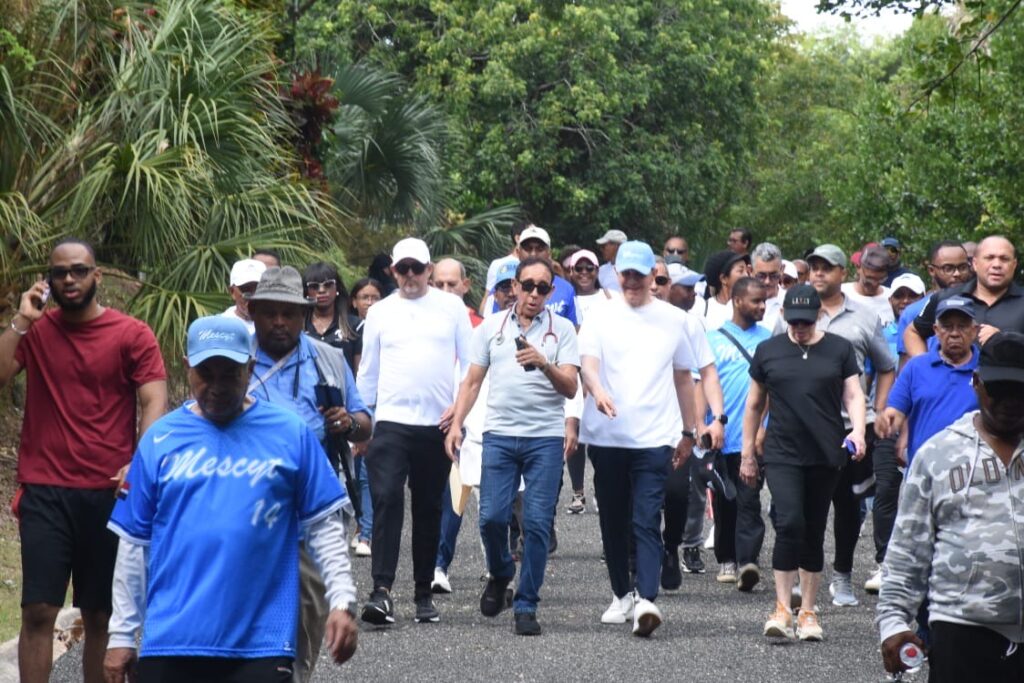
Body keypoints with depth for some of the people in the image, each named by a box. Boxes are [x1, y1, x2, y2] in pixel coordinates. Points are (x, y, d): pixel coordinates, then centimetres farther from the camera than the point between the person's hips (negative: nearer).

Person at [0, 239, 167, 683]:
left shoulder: (132, 334, 1)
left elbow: (155, 403, -7)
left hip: (109, 493, -1)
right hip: (45, 491, 1)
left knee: (101, 616, 6)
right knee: (38, 610, -6)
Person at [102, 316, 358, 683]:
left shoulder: (291, 434, 2)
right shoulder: (160, 439, 6)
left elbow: (324, 525, 5)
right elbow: (133, 543, 9)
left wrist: (342, 601, -5)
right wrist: (122, 632, 8)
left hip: (262, 643, -2)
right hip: (170, 642, 2)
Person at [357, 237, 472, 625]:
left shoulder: (452, 307, 6)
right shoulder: (380, 312, 9)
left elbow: (470, 361, 6)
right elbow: (368, 371, 14)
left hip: (438, 424, 0)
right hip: (391, 421, 0)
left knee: (429, 510, 8)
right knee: (386, 502, -15)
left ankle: (424, 594, 16)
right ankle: (381, 591, -19)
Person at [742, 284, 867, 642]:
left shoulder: (839, 349, 6)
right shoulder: (768, 351, 7)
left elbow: (853, 394, 5)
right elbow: (754, 404, 14)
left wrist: (858, 429, -15)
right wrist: (747, 453, 13)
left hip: (825, 455, 1)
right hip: (782, 454, -1)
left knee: (814, 533, 7)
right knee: (789, 524, -17)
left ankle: (808, 612, 17)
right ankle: (782, 608, -12)